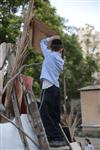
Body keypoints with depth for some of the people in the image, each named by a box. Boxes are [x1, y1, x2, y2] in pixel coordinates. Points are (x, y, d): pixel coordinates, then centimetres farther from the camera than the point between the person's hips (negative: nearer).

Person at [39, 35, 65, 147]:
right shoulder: (61, 61, 15)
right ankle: (58, 138, 10)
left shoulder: (49, 54, 1)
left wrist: (52, 38, 27)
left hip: (48, 87, -7)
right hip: (56, 88, 8)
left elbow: (42, 42, 16)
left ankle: (56, 138, -14)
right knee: (54, 115, 10)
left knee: (44, 113, -10)